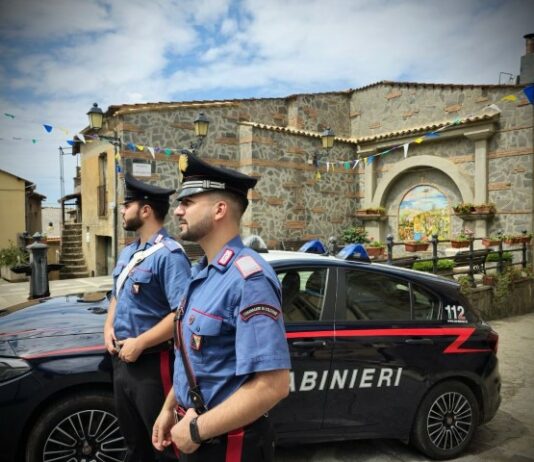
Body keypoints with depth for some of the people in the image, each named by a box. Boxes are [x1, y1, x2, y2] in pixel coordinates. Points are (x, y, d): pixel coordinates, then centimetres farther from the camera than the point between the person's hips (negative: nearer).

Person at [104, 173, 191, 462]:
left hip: (152, 364, -9)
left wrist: (139, 343, -21)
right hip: (121, 361, 9)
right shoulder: (128, 252, 10)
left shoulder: (169, 255, -20)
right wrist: (109, 327, 4)